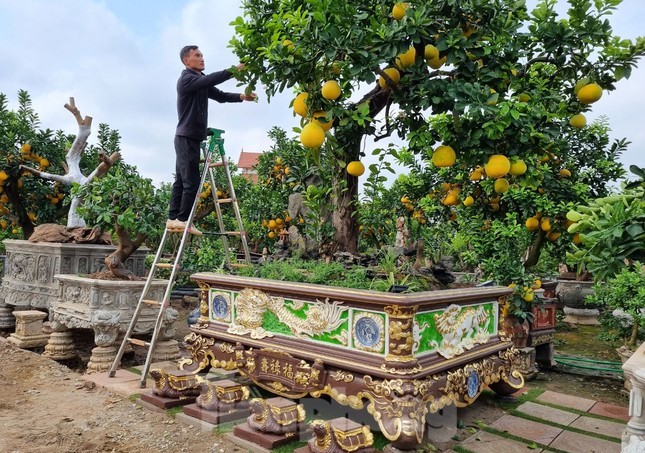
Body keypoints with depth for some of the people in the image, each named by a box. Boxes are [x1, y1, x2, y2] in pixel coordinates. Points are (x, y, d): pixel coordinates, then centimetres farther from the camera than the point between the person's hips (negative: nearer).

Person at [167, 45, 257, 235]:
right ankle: (182, 219, -7)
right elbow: (210, 79, -24)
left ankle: (173, 219, 9)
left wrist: (242, 96, -2)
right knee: (191, 180, -11)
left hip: (192, 138, 9)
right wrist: (234, 70, -28)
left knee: (181, 180, 7)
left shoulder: (201, 82, 19)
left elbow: (220, 95, 13)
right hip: (186, 137, -9)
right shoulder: (186, 79, -8)